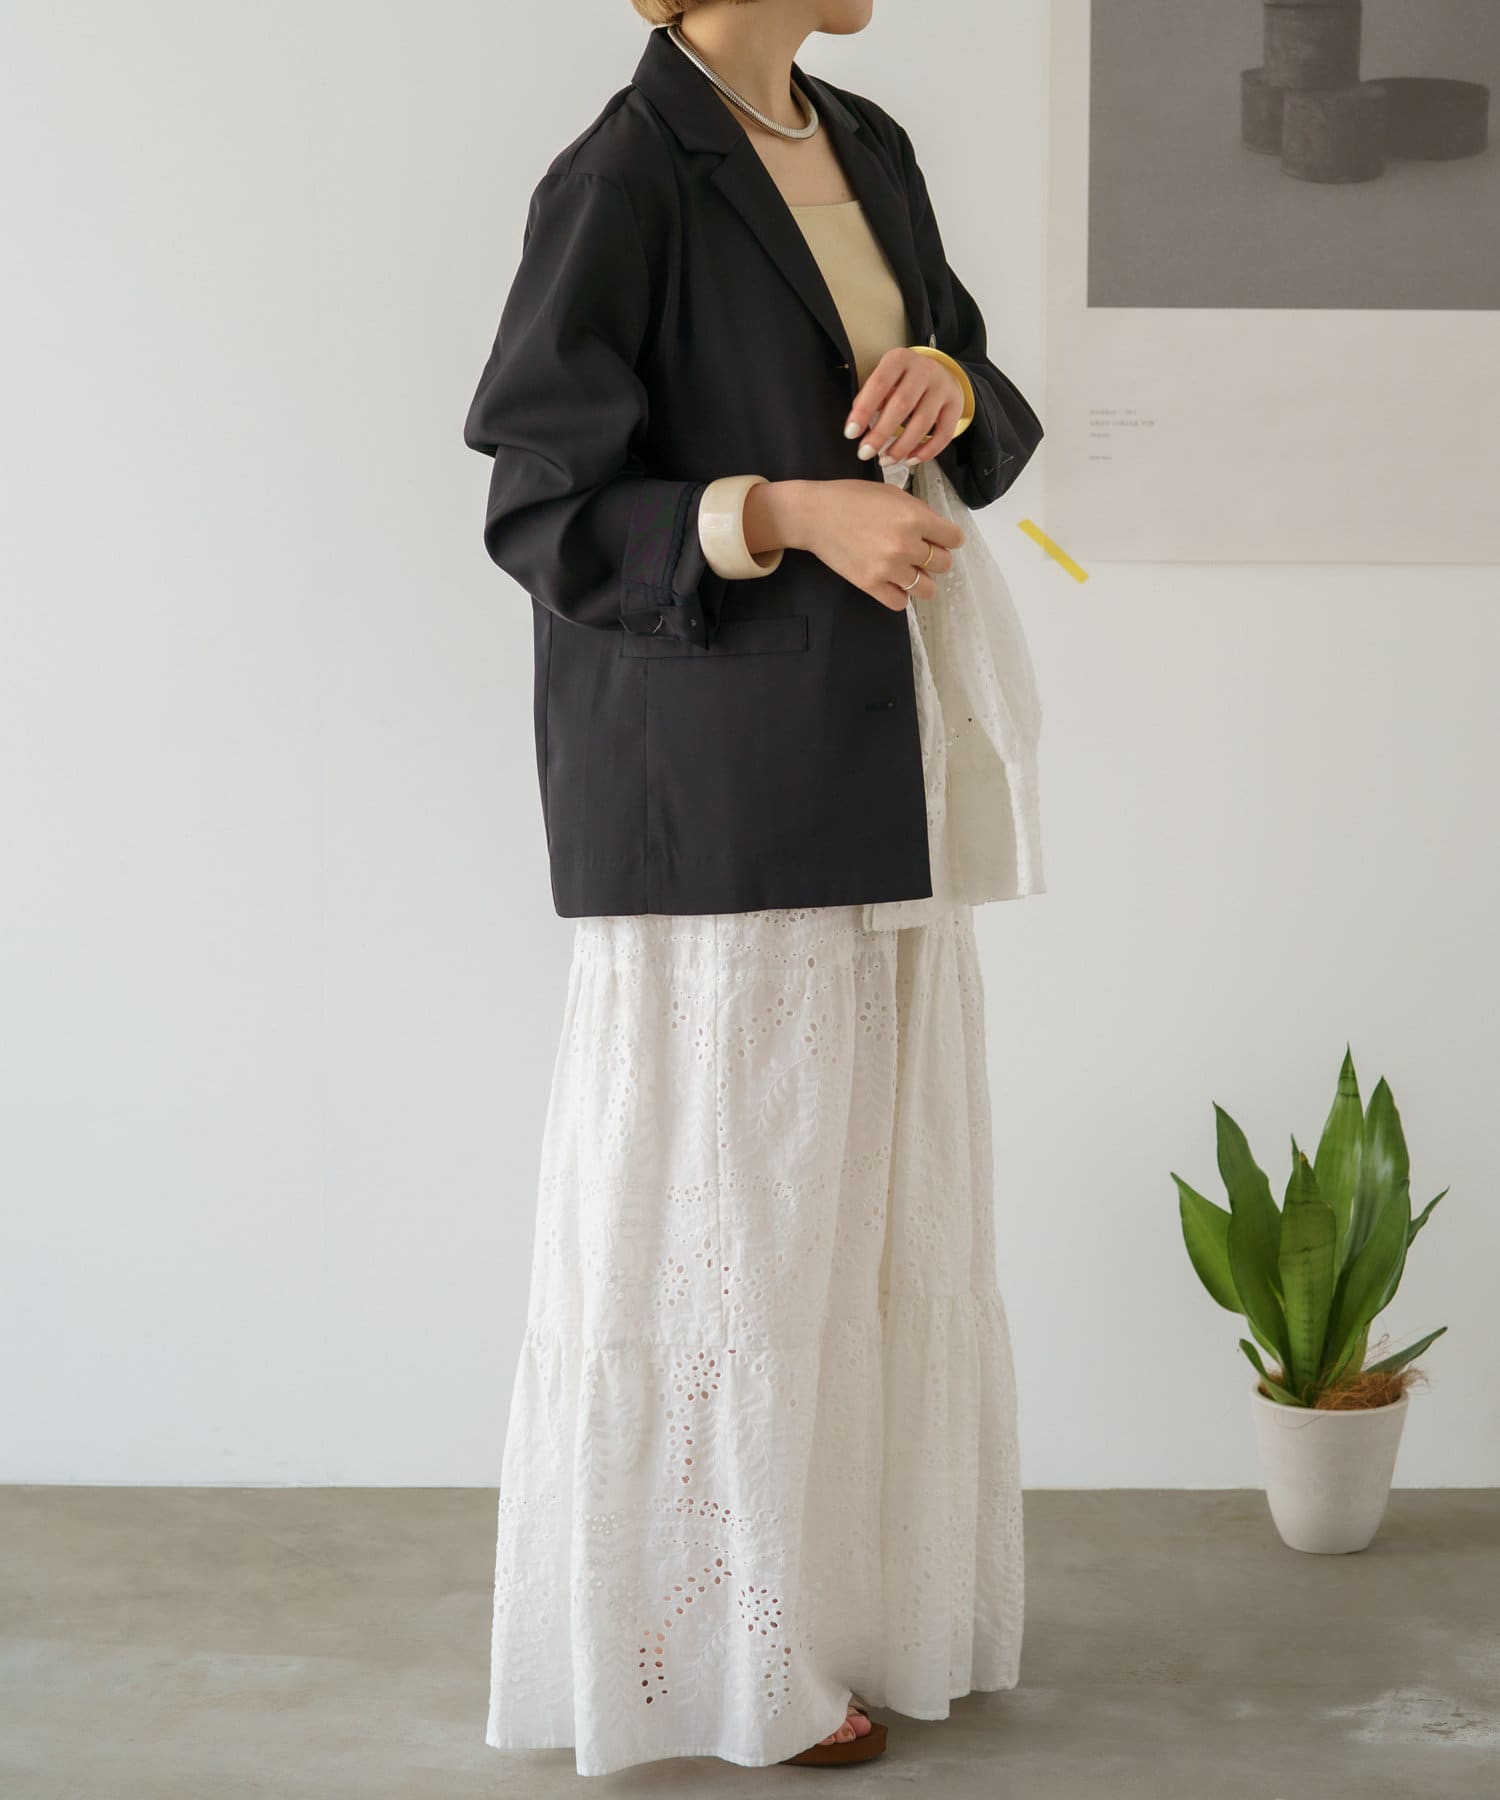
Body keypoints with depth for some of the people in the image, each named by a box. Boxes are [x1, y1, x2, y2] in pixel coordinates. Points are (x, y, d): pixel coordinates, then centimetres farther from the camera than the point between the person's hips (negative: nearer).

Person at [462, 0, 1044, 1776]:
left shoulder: (869, 151, 12)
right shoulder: (620, 181, -10)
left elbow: (989, 422, 17)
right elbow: (541, 510, -11)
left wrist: (951, 387, -6)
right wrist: (786, 513, -22)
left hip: (874, 764, 8)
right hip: (714, 791, -8)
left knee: (874, 1188, 12)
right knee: (723, 1199, -1)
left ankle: (854, 1596, 24)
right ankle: (722, 1649, 12)